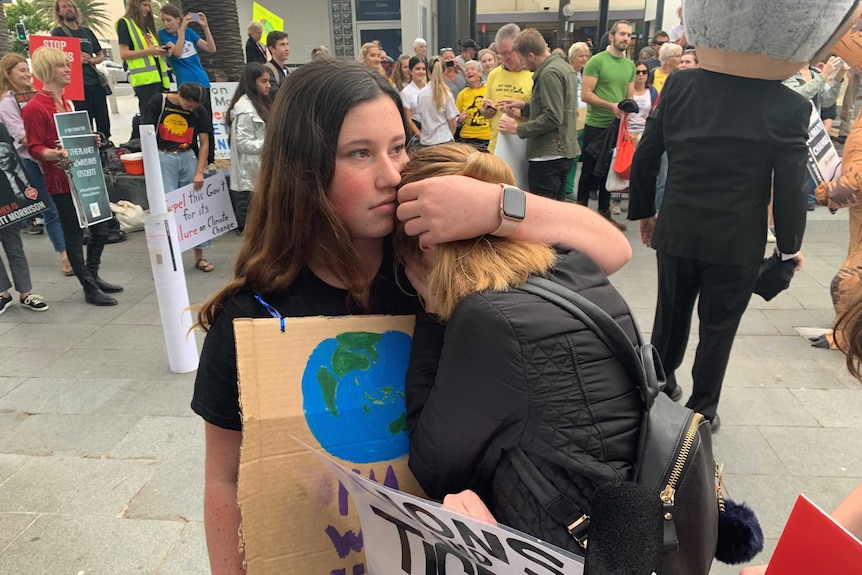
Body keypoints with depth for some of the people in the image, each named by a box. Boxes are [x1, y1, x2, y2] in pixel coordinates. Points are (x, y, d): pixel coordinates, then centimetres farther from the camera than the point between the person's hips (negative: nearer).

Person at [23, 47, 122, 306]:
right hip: (61, 181, -9)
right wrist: (56, 154, -32)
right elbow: (35, 148, -13)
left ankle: (92, 276, 30)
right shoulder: (34, 108, -11)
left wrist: (91, 141, 6)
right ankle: (90, 289, 9)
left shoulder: (66, 104, 16)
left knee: (100, 229, 13)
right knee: (74, 234, 0)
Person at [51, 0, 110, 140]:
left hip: (96, 81, 5)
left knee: (103, 120, 5)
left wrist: (91, 60, 0)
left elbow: (101, 55, 21)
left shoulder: (87, 31, 19)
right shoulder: (58, 32, 5)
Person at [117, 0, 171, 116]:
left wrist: (162, 50, 7)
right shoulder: (124, 23, 1)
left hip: (158, 76, 8)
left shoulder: (147, 23, 23)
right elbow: (124, 54, -8)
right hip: (144, 79, -7)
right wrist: (148, 51, -17)